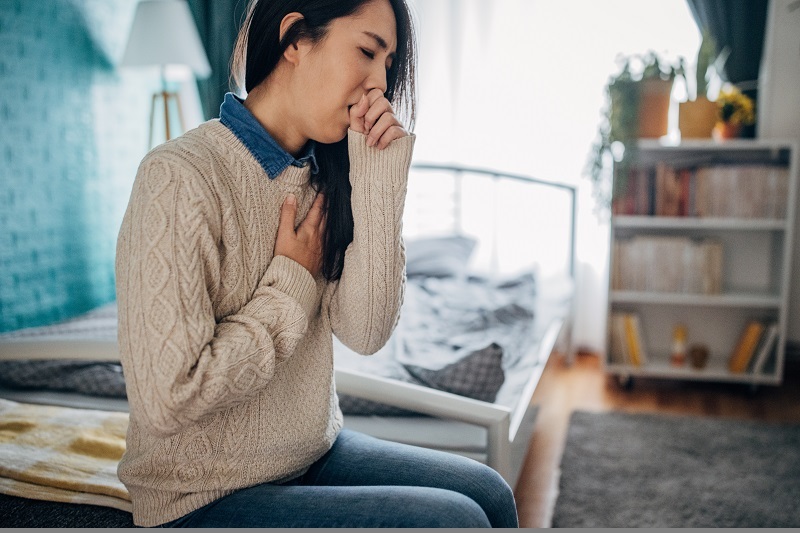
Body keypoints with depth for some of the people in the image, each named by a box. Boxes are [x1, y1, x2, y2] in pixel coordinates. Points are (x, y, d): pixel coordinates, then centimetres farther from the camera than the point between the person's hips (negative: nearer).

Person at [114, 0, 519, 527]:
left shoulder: (318, 178, 3)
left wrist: (377, 177, -13)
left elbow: (366, 334, -8)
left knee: (488, 493, -2)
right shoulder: (180, 177, -21)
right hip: (209, 499, -7)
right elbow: (167, 399, -26)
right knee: (455, 519, -14)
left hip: (317, 454, 7)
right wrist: (292, 283, -16)